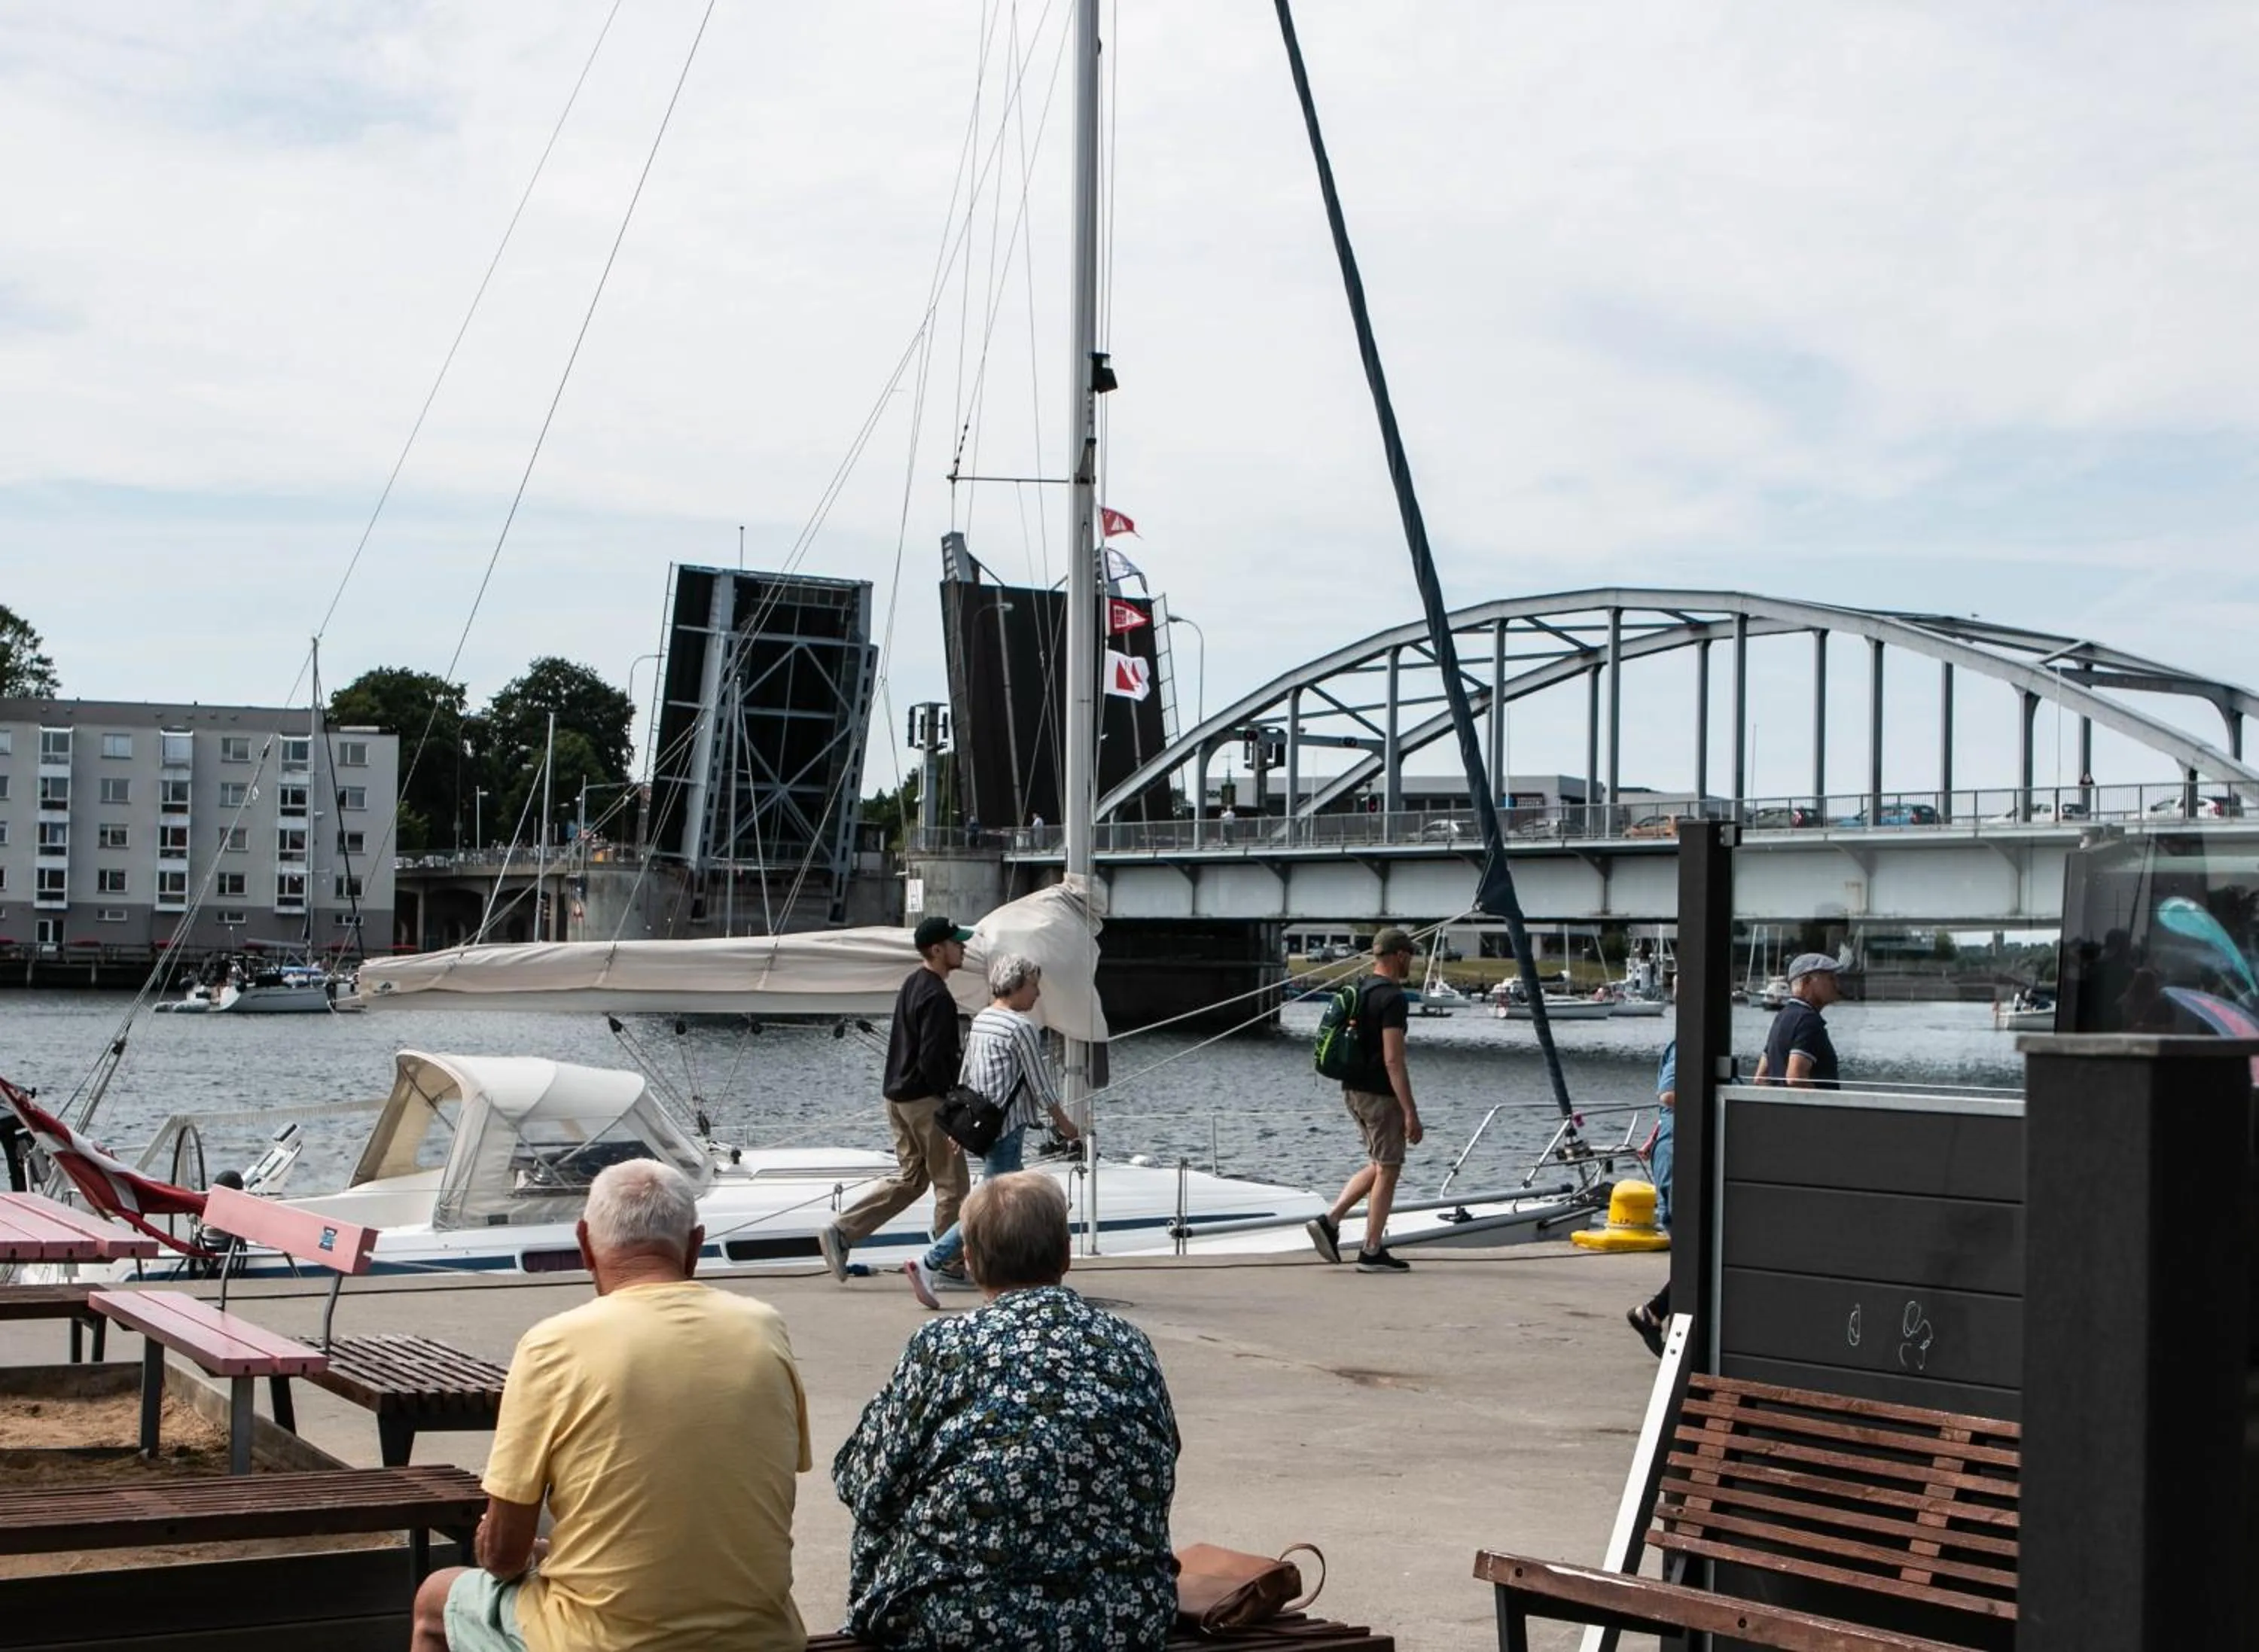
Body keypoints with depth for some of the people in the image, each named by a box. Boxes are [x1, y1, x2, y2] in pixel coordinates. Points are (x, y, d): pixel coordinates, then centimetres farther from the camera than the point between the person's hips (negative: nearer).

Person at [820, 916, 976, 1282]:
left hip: (898, 1095, 10)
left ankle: (840, 1233, 7)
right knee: (951, 1182, 1)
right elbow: (933, 1059, -23)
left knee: (909, 1177, 15)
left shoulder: (912, 985, 14)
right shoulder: (937, 996, -18)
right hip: (926, 1099, -10)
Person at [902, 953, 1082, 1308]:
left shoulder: (980, 1020, 11)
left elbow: (964, 1075, 15)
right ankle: (929, 1264, -13)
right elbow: (1041, 1084, -10)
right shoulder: (1022, 1028, -14)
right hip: (1006, 1127, -9)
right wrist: (1063, 1123, 3)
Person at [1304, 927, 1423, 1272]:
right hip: (1380, 1093, -9)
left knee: (1379, 1165, 18)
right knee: (1388, 1169, 1)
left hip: (1353, 1088, 9)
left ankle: (1329, 1221, 7)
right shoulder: (1392, 998, -17)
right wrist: (1410, 1112, -20)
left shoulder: (1359, 991, 12)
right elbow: (1393, 1060, -22)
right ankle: (1372, 1252, 4)